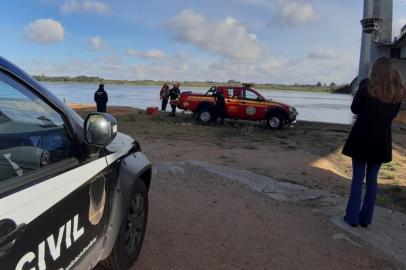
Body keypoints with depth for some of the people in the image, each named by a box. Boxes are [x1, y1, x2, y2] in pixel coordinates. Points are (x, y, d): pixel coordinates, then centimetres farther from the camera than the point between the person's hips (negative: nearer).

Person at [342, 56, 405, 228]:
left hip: (362, 138, -3)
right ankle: (366, 218, 17)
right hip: (382, 140, 3)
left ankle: (352, 217, 9)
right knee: (372, 179, 12)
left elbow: (355, 109, 0)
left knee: (358, 178, 6)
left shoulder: (367, 86, -10)